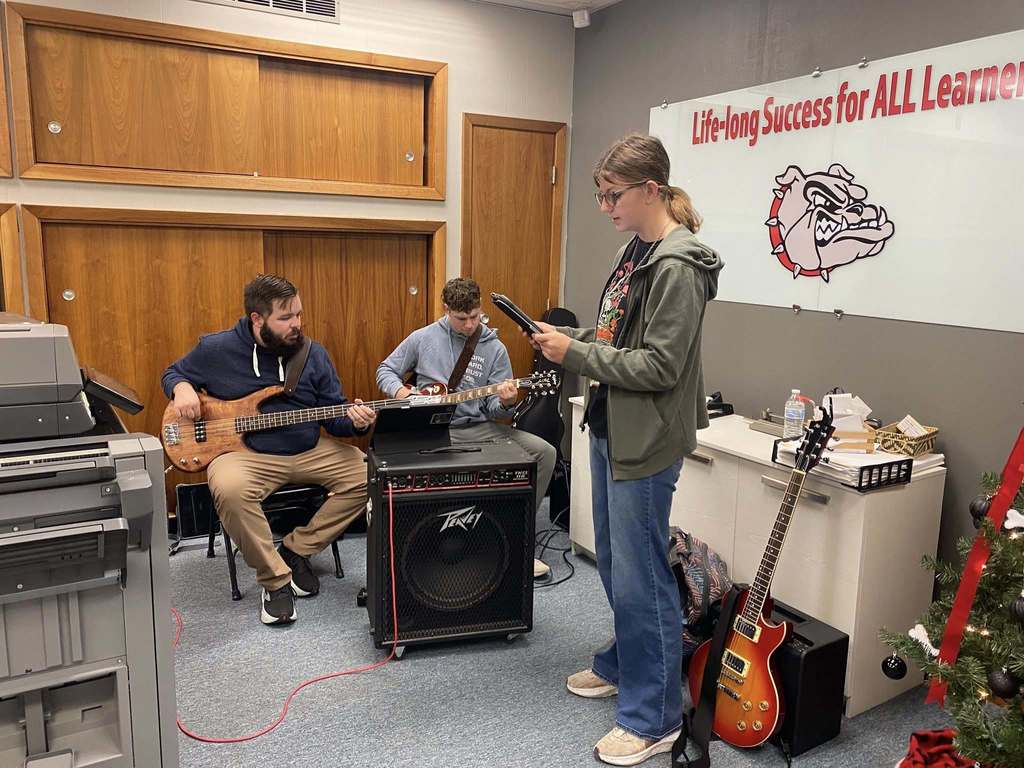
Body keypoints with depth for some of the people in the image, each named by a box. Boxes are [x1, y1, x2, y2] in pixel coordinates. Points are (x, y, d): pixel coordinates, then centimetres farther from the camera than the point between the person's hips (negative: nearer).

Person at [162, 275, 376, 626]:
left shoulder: (313, 354, 3)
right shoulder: (217, 349, -3)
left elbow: (334, 414, 5)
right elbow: (173, 372, 15)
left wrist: (354, 421, -18)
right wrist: (182, 388, -8)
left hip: (309, 451, 3)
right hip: (244, 451, -3)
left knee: (365, 473, -17)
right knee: (229, 489, -37)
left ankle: (297, 549, 0)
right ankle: (276, 578, -13)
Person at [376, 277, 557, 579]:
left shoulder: (494, 349, 4)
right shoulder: (422, 338, 4)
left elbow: (494, 407, 3)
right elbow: (385, 370, 14)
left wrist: (505, 403, -22)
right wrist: (401, 391, -8)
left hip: (479, 428, 2)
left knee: (544, 452, -15)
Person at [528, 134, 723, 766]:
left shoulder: (678, 264, -19)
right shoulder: (637, 250, 10)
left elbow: (658, 365, -22)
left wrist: (575, 353, -18)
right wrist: (567, 337, 2)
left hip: (647, 442, -9)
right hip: (611, 429, 10)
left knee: (640, 576, 1)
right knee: (614, 563, 22)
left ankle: (654, 717, 19)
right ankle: (622, 666, 42)